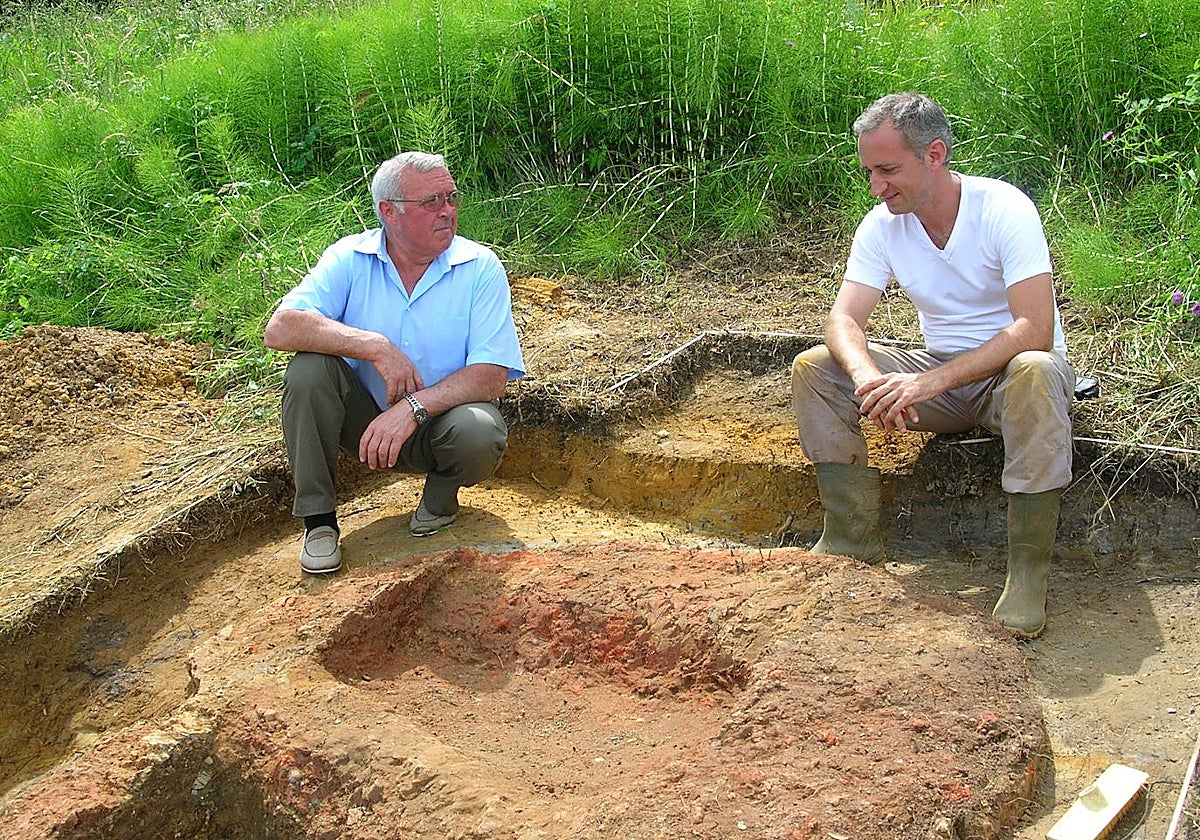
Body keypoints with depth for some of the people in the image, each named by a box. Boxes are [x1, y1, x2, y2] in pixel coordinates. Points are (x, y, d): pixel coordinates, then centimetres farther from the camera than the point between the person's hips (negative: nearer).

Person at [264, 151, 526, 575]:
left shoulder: (480, 268, -11)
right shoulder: (350, 258, -8)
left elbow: (491, 378, -18)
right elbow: (279, 329, -22)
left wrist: (413, 408, -32)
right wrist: (377, 347, -31)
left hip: (440, 418, -1)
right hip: (364, 417, 1)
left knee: (480, 434, -34)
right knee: (310, 365, -26)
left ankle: (441, 493, 3)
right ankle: (318, 519, -12)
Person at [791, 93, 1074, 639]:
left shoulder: (1004, 209, -21)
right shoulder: (882, 225, -6)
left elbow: (1035, 330, -30)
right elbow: (844, 318, -12)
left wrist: (931, 382, -39)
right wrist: (868, 378, -35)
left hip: (1009, 370, -4)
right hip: (938, 373, 5)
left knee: (1033, 373, -40)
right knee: (812, 368, -13)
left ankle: (1027, 570, -29)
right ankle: (852, 539, -10)